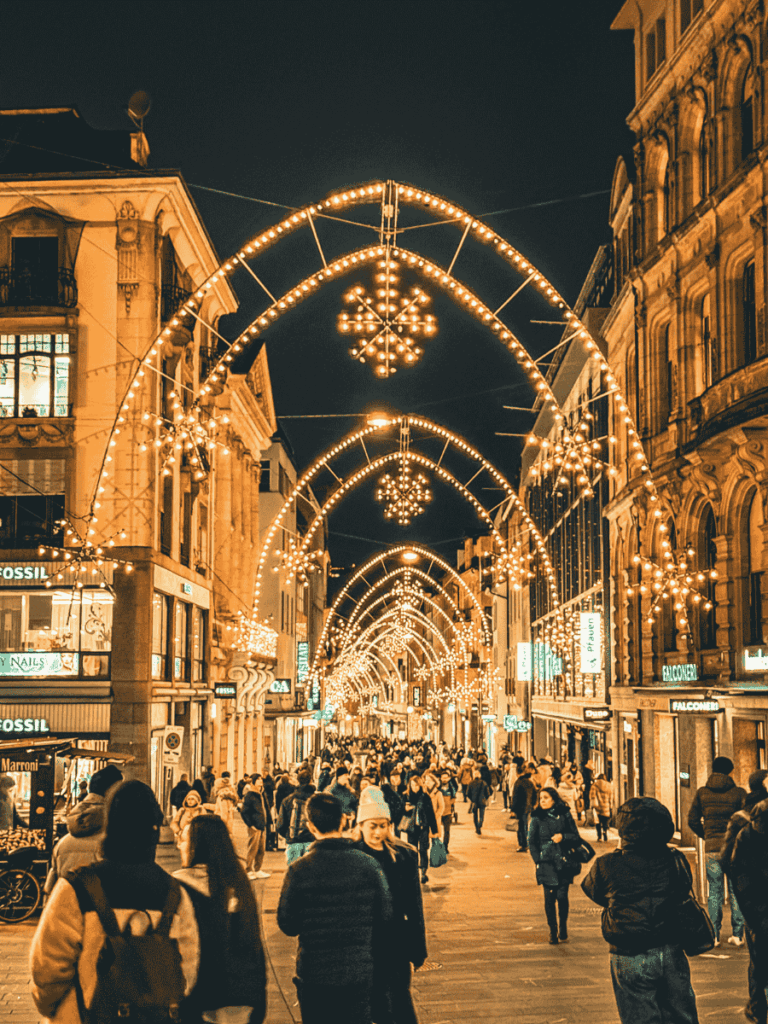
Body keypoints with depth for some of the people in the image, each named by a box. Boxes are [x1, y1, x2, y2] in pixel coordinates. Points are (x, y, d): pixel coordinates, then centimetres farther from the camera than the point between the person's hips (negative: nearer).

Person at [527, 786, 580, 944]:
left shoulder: (564, 815, 4)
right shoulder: (537, 818, 4)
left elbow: (576, 836, 8)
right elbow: (532, 842, 7)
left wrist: (563, 837, -11)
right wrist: (538, 861, -1)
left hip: (563, 862, 0)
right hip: (546, 863, 0)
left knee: (562, 896, -5)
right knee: (549, 897, -3)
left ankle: (563, 929, 15)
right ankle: (553, 931, 7)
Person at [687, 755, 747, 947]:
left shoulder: (702, 792, 3)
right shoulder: (739, 793, -3)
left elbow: (692, 821, 5)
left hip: (712, 847, 1)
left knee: (714, 891, 8)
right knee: (736, 891, 7)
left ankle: (714, 935, 4)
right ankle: (737, 934, 6)